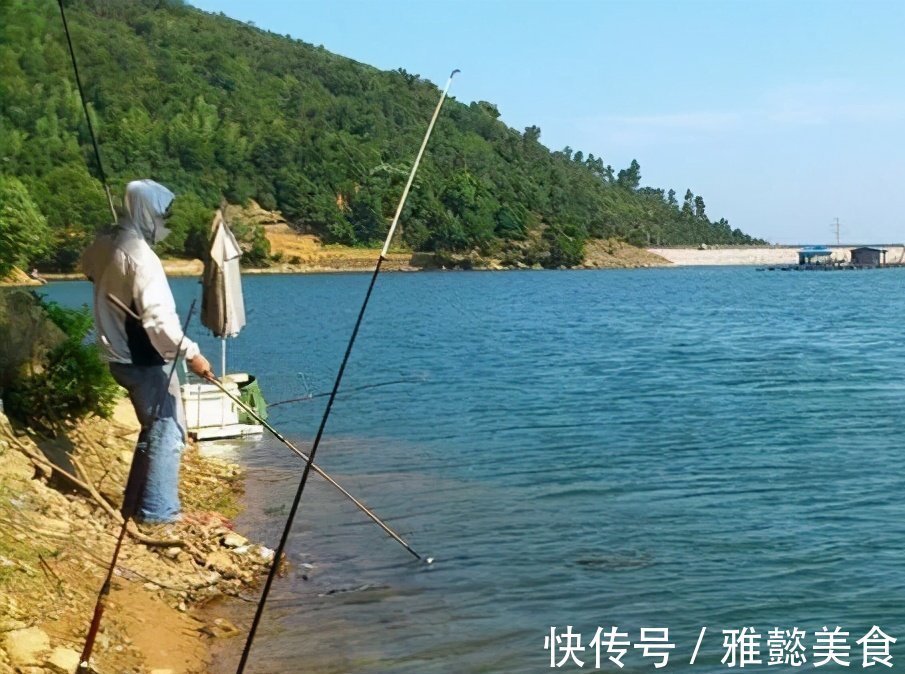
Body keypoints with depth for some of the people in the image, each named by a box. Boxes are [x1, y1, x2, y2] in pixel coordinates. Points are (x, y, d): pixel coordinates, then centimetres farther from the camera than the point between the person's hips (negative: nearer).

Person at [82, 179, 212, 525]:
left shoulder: (105, 245, 6)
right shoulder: (140, 255, -21)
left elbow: (87, 266, 31)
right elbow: (157, 317, -28)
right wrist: (190, 353, -26)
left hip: (121, 357, 9)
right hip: (145, 360, -9)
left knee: (154, 428, 19)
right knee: (168, 431, -2)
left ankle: (136, 505, 24)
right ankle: (158, 512, 0)